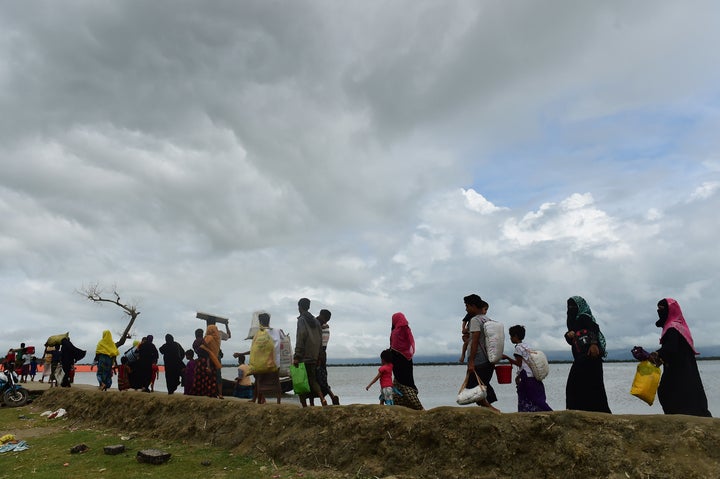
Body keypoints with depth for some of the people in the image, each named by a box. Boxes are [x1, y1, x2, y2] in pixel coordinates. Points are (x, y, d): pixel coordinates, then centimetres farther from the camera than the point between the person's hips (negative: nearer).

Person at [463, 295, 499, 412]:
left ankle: (491, 408, -9)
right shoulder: (488, 320, 15)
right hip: (489, 361, 9)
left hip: (478, 362, -9)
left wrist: (471, 362, -20)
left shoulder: (475, 320, -11)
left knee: (472, 388, -4)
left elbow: (475, 342, -19)